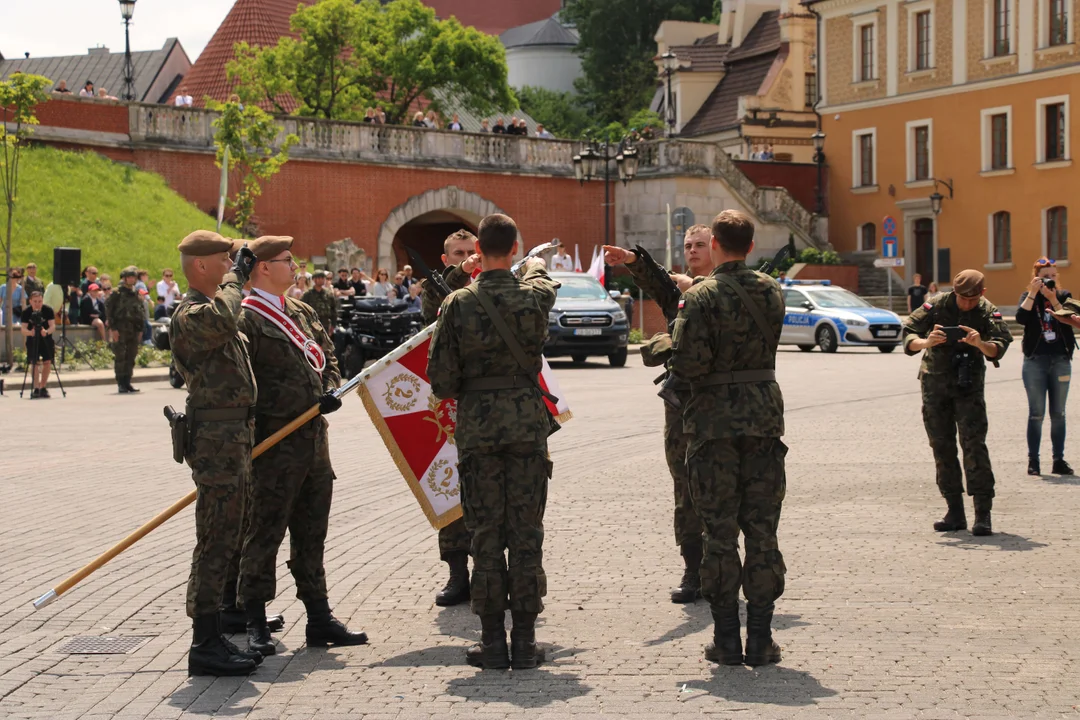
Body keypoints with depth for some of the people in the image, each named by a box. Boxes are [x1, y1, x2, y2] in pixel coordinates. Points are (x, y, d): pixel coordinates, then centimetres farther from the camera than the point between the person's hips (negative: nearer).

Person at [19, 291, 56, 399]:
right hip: (32, 340, -1)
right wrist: (30, 332, -44)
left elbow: (53, 325, -22)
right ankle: (36, 388, -11)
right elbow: (23, 328, -22)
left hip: (46, 338, 1)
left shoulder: (48, 310, -16)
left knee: (47, 362, -6)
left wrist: (47, 332, -44)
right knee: (34, 363, -10)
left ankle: (43, 387, 6)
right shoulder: (26, 312, -16)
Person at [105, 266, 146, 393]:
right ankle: (121, 384, -3)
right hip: (120, 329, -6)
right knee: (120, 357, -6)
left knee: (131, 357, 6)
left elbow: (141, 311, 20)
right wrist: (113, 328, -14)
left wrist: (140, 329, 14)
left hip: (134, 329, 6)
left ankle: (127, 382, 12)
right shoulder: (117, 292, -4)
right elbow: (108, 310, -8)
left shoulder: (136, 294, 15)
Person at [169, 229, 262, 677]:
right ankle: (205, 646, -8)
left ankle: (215, 637, 21)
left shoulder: (211, 307, 19)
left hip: (234, 437, 11)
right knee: (216, 542, -10)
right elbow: (223, 322, -38)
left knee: (227, 540, 14)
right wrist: (235, 278, -21)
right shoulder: (190, 315, -15)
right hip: (217, 440, -11)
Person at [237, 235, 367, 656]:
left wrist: (331, 389, 2)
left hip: (314, 439, 8)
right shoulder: (245, 319, -10)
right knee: (264, 531, -3)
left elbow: (326, 356, 22)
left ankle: (319, 619, 20)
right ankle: (255, 625, 4)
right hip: (274, 444, -8)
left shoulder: (301, 312, 16)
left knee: (312, 532, 13)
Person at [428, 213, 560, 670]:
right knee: (526, 533, 5)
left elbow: (440, 380, -6)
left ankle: (493, 642, 6)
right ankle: (525, 641, 7)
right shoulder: (534, 296, -3)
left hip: (477, 424, -1)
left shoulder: (458, 303, -7)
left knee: (487, 534, 4)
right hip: (528, 420, 1)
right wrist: (536, 267, 47)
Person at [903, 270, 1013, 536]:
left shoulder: (988, 312, -6)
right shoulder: (936, 306, -6)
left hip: (969, 385, -2)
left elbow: (1000, 347, -18)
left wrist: (980, 344, -39)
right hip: (934, 384, 2)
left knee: (974, 444, -12)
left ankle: (983, 515, -12)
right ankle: (955, 512, 12)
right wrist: (926, 342, -29)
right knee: (942, 447, 4)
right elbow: (908, 335, -8)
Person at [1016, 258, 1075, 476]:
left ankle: (1059, 460, 10)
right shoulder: (1029, 296, 4)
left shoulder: (1064, 296, 6)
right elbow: (1021, 318, -15)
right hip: (1035, 360, -2)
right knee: (1036, 413, -3)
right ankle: (1033, 460, 1)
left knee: (1058, 413, 5)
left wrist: (1053, 299, -19)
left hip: (1061, 360, 2)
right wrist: (1033, 293, -17)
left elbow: (1069, 321, -10)